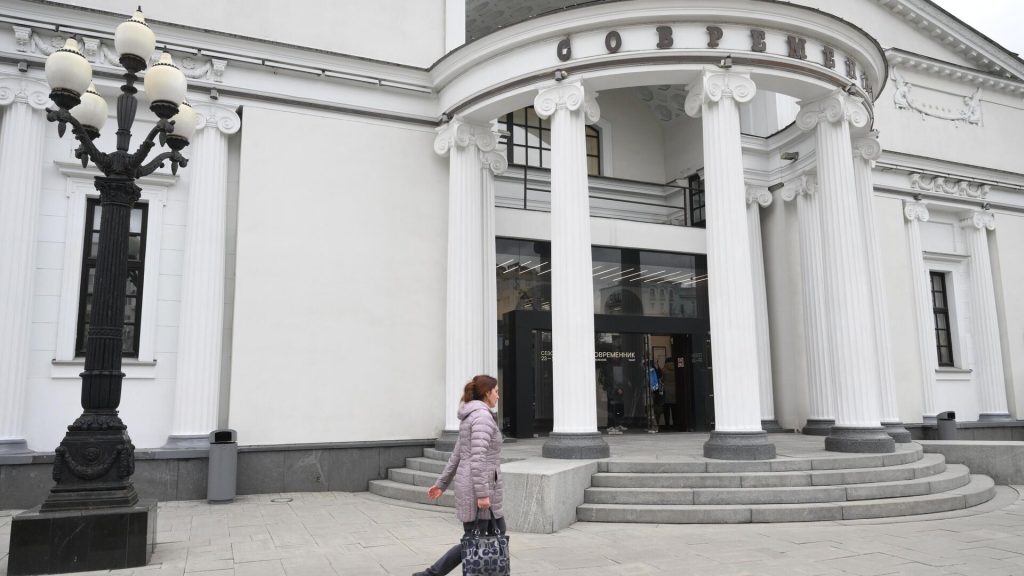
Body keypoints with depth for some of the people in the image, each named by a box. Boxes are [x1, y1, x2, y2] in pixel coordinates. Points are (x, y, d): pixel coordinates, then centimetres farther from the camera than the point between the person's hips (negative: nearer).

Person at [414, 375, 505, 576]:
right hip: (478, 488, -10)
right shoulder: (482, 416, -16)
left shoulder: (471, 417, 15)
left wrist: (441, 484, 20)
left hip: (468, 485, 10)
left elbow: (457, 456, 18)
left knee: (498, 532, 14)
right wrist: (483, 493, -25)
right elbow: (477, 457, -24)